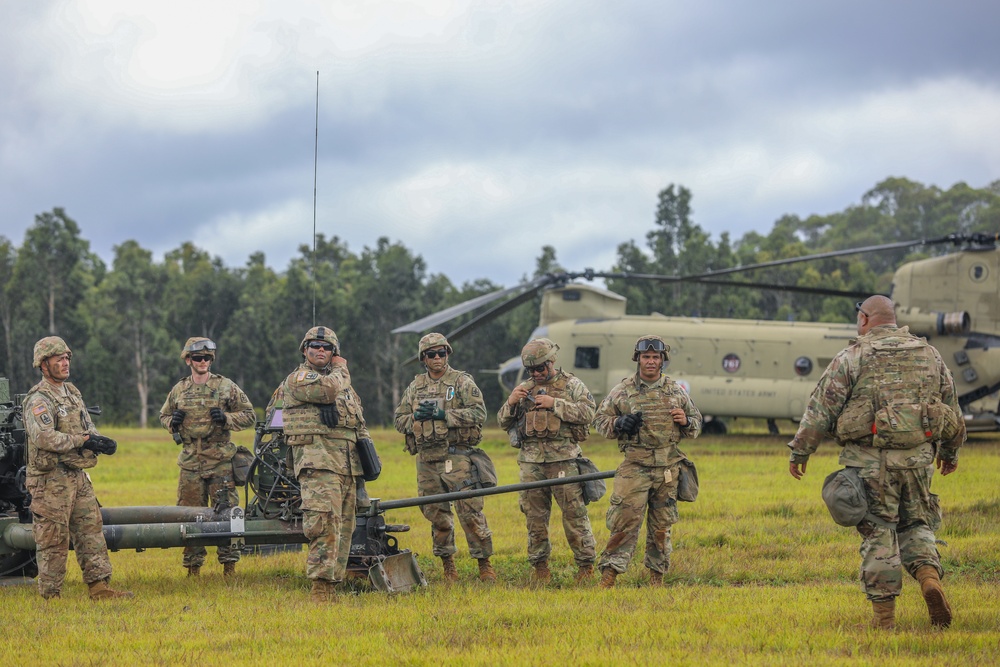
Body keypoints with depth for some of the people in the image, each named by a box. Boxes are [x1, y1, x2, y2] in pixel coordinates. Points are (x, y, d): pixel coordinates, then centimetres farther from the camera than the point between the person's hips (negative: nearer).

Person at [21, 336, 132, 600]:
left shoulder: (72, 393, 15)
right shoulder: (38, 400, -14)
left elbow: (88, 428, 18)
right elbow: (44, 437, -27)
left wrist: (101, 441, -5)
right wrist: (83, 440, -24)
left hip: (78, 477, 8)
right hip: (51, 482, -8)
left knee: (91, 532, 8)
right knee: (53, 541, -2)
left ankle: (99, 587, 12)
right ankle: (51, 596, 5)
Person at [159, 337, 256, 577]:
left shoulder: (226, 386, 2)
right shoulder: (179, 390, 10)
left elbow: (249, 416, 4)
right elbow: (163, 415, 23)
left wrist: (226, 419, -13)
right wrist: (172, 421, 0)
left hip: (220, 461, -3)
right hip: (190, 462, 3)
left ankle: (229, 564, 1)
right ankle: (193, 566, 13)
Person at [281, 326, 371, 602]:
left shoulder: (343, 384, 26)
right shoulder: (298, 378, 1)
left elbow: (358, 424, 31)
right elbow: (327, 390, -19)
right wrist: (341, 370, 2)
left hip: (348, 463, 8)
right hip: (317, 459, -8)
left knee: (344, 526, 6)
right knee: (325, 522, -19)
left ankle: (332, 585, 9)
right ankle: (322, 586, -21)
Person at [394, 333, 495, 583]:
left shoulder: (462, 382, 1)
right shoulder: (415, 387, 15)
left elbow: (479, 413, -10)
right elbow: (399, 420, 16)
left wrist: (443, 414, -16)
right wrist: (416, 417, -6)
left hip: (457, 457, -4)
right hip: (426, 459, 5)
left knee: (470, 511, -9)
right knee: (436, 513, 8)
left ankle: (485, 564, -2)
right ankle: (447, 563, 20)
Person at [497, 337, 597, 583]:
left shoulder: (571, 385, 5)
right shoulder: (524, 388, 17)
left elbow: (588, 413, -9)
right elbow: (503, 422, 17)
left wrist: (555, 404, -15)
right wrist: (511, 402, -3)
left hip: (563, 458, -4)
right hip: (531, 459, 4)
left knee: (573, 512, -6)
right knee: (535, 514, 5)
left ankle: (586, 563, 0)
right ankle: (539, 565, 14)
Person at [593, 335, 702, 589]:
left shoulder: (677, 392, 10)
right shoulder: (622, 391, 3)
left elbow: (697, 423, 19)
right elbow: (599, 420, 8)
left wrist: (686, 422, -4)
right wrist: (619, 424, -12)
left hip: (668, 468, 3)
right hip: (634, 466, -3)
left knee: (662, 525, 8)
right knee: (625, 520, -10)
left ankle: (657, 575, 18)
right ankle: (609, 574, -9)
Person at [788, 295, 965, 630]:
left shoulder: (853, 358, -3)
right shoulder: (929, 355, 10)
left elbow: (821, 409, -5)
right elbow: (952, 409, 18)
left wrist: (799, 451, 4)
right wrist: (950, 452, 33)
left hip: (871, 461, -3)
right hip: (918, 458, 3)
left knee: (879, 532, 3)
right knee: (916, 525, 17)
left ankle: (884, 613, 2)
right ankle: (929, 577, -9)